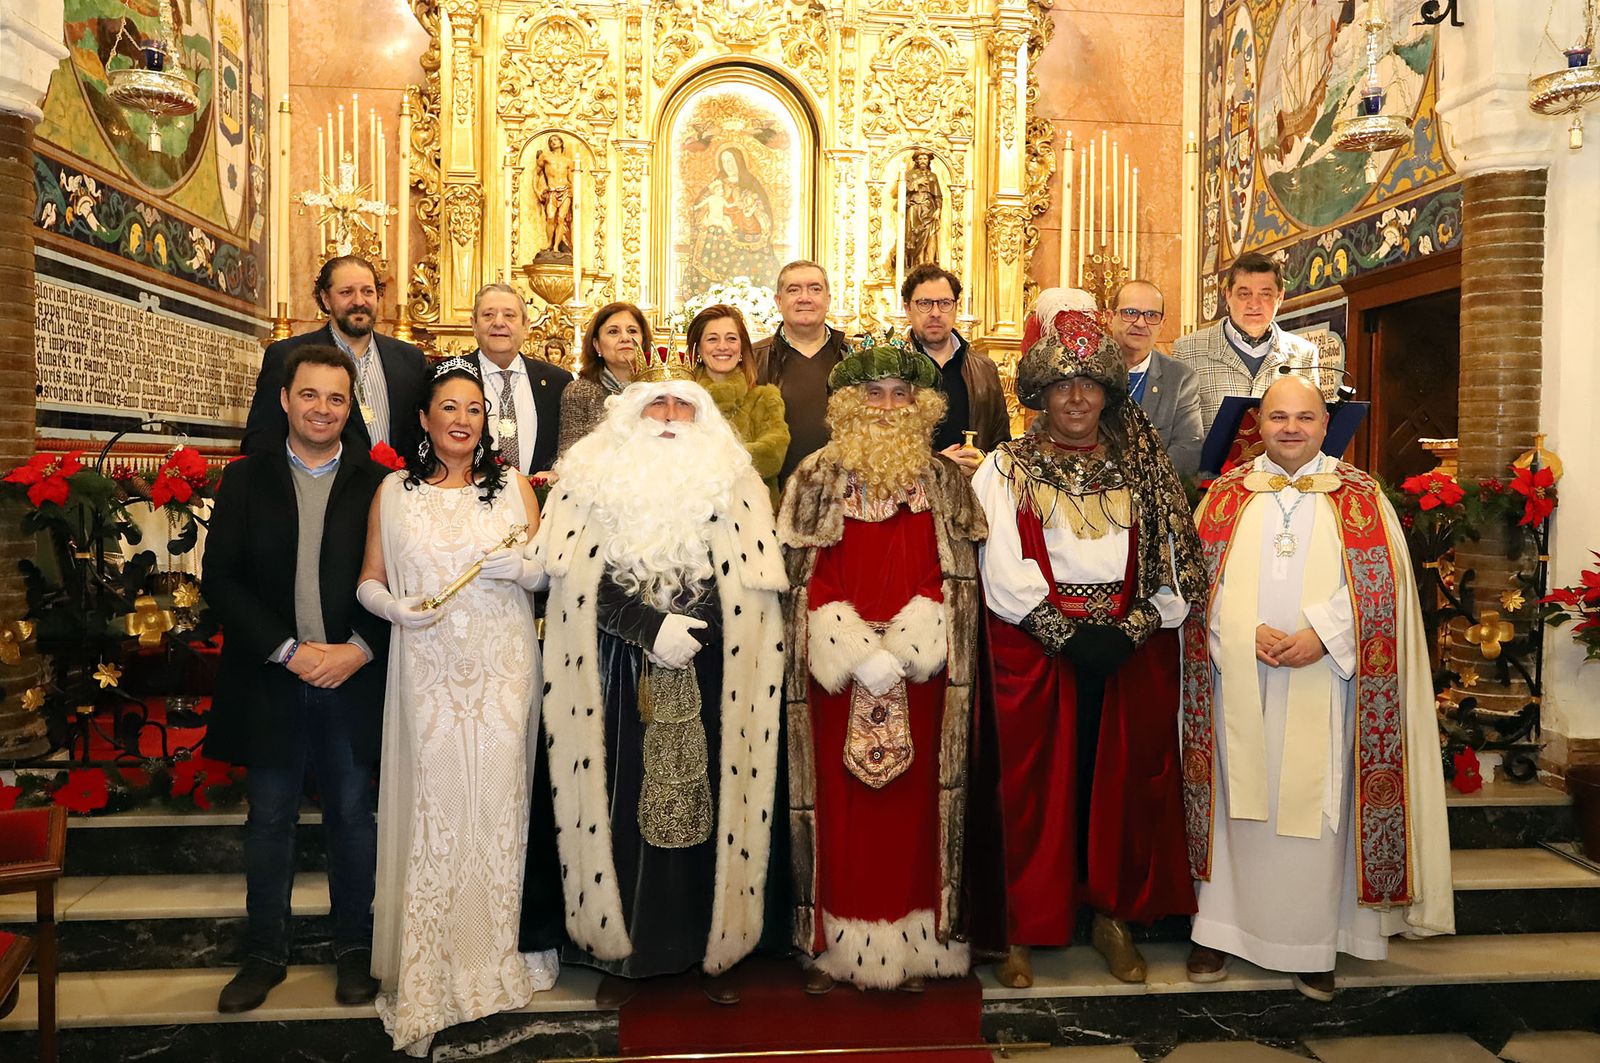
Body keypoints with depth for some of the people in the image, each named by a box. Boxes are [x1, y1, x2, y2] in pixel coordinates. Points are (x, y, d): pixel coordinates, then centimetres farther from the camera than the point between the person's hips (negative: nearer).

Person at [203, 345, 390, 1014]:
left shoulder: (378, 484, 0)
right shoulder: (245, 480, 4)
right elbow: (219, 578, -2)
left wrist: (359, 650, -14)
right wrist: (287, 651, -11)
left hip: (354, 677, -1)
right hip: (270, 679, 1)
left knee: (352, 816, 10)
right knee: (269, 820, 12)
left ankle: (354, 948, 25)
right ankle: (264, 953, 27)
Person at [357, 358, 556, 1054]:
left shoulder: (513, 486, 8)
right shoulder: (394, 492, 7)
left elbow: (546, 574, 8)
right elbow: (369, 582, 9)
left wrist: (519, 566, -12)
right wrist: (397, 608, -11)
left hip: (503, 670, 1)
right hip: (428, 674, 0)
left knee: (498, 805, 2)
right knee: (433, 810, -1)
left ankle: (499, 958, 19)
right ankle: (424, 985, 11)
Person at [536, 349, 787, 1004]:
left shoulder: (730, 480, 5)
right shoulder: (594, 477, 4)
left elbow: (747, 582, -1)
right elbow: (583, 580, -4)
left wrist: (687, 627, -15)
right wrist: (652, 626, -14)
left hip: (703, 676, 0)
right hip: (619, 675, 0)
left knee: (703, 801, 3)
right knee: (623, 805, 4)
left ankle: (711, 949, 19)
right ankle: (617, 951, 20)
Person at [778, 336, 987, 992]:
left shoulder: (943, 481, 7)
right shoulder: (818, 477, 4)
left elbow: (947, 580, 1)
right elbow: (808, 577, -2)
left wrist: (897, 652, -12)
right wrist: (859, 657, -12)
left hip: (918, 674, 1)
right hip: (837, 673, -1)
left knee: (911, 802, 4)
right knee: (839, 804, 3)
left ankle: (913, 944, 16)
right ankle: (834, 944, 14)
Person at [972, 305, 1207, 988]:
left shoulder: (1141, 468, 10)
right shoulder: (1007, 470, 3)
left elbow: (1172, 562, 3)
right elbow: (1003, 571, -6)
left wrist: (1128, 630, -11)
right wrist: (1067, 635, -15)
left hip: (1132, 649, 2)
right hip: (1035, 650, -2)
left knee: (1123, 783, 8)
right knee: (1036, 786, 3)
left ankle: (1114, 916, 24)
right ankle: (1024, 930, 14)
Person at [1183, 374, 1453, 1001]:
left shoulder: (1361, 497, 7)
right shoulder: (1227, 495, 9)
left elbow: (1380, 581, -1)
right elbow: (1202, 576, 3)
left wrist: (1321, 634, -15)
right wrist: (1248, 632, -12)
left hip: (1322, 684, -1)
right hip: (1240, 681, 1)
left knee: (1314, 805, 2)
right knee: (1240, 802, 5)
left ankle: (1311, 945, 14)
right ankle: (1221, 929, 16)